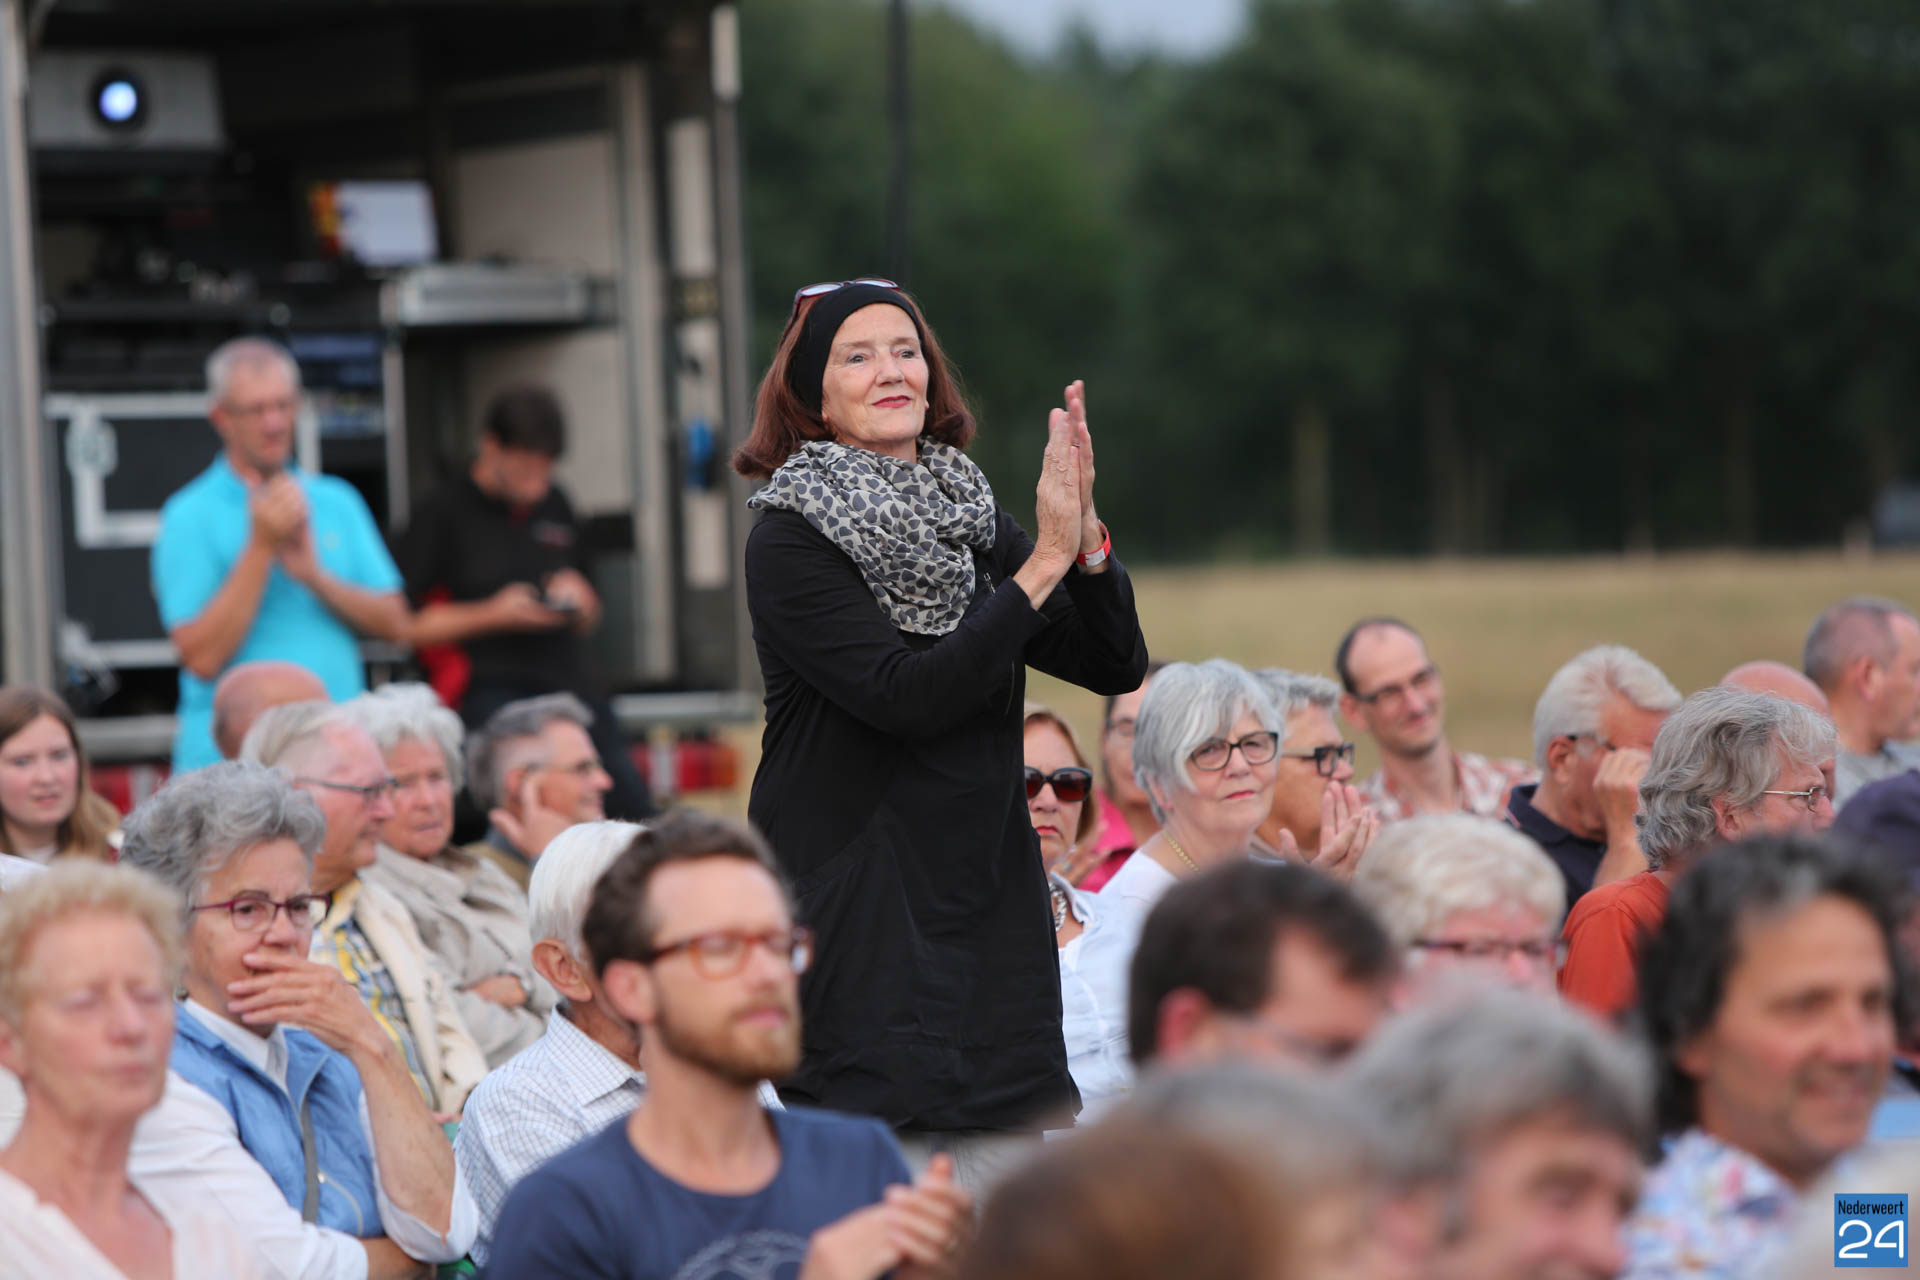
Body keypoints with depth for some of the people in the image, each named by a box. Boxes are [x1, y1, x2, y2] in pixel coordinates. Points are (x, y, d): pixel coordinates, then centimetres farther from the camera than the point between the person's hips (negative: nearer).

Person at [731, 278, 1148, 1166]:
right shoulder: (792, 537, -7)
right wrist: (1044, 565, -17)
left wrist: (1085, 537, -11)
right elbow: (904, 696, -19)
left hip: (990, 905, 6)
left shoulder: (970, 518, 11)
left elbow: (1118, 665, 6)